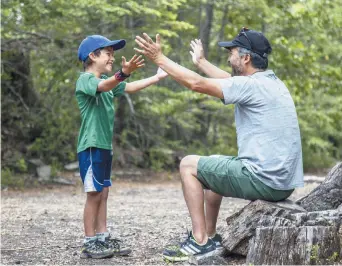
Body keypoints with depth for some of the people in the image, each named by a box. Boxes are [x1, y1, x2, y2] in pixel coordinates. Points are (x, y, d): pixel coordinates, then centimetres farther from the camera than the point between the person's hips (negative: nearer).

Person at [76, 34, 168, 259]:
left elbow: (129, 88, 18)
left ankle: (103, 238, 15)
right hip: (91, 146, -9)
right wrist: (124, 73, -51)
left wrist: (157, 77, 14)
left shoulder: (108, 81, 15)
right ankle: (89, 243, 1)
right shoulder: (85, 80, -14)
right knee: (94, 194, -5)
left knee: (103, 193, 10)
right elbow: (103, 86, -34)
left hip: (105, 145, 9)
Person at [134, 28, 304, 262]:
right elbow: (230, 82, 30)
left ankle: (201, 242, 2)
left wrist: (160, 59, -5)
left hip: (265, 180, -9)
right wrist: (201, 61, 43)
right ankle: (210, 237, 31)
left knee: (189, 165, 4)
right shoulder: (271, 83, 13)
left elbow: (196, 83, -14)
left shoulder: (252, 85, -14)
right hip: (283, 181, 10)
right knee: (211, 167, 29)